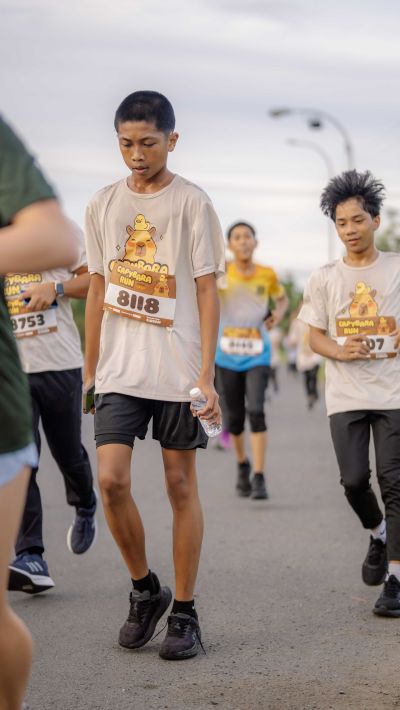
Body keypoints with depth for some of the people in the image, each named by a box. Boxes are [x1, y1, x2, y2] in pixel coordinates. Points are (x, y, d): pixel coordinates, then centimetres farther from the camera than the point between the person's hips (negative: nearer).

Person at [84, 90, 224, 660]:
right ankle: (145, 591, 15)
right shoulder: (103, 205, 9)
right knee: (111, 479, -7)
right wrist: (89, 370, 14)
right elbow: (97, 291, 15)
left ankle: (184, 613, 13)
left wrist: (205, 375, -11)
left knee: (181, 485, 3)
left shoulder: (193, 203, -2)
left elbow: (207, 291, -4)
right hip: (119, 371, 3)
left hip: (179, 371, -3)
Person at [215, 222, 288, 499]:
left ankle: (259, 478, -13)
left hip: (257, 354, -1)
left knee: (256, 411, -17)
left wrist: (279, 312, -3)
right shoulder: (221, 273, -3)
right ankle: (242, 464, 35)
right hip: (227, 355, 1)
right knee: (234, 417, 7)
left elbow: (282, 298, 18)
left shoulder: (267, 274, 0)